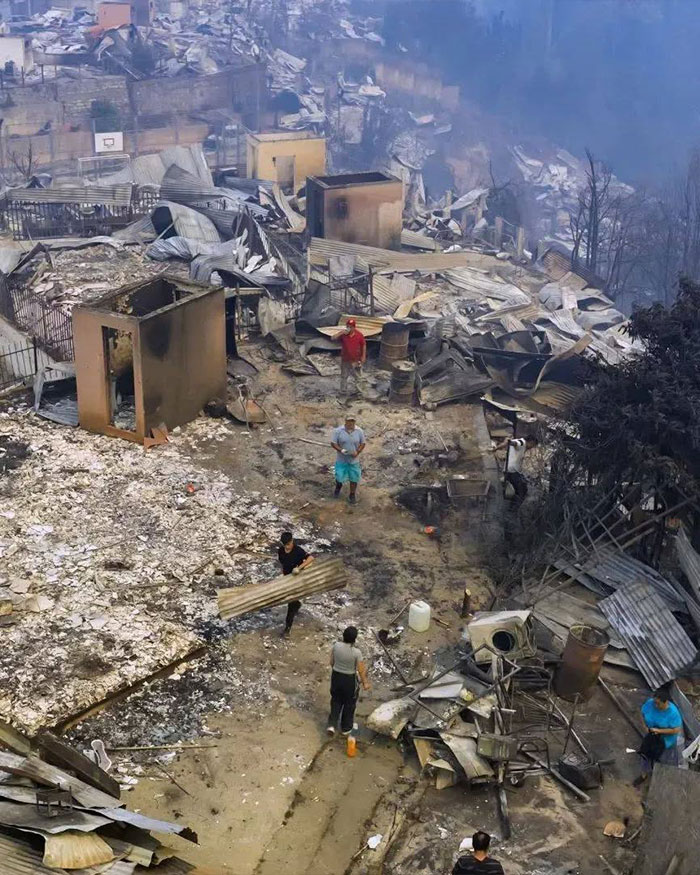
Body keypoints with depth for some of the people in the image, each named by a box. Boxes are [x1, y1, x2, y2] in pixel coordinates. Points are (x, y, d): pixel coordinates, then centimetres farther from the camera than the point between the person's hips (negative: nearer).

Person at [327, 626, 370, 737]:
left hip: (336, 676, 3)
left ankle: (332, 725, 18)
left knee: (336, 701, 25)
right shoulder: (356, 652, -26)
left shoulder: (336, 646, -16)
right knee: (349, 704, 19)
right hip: (350, 680, -3)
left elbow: (331, 662, -2)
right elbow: (361, 670, -15)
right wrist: (365, 683, 2)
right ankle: (346, 728, 34)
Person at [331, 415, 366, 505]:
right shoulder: (338, 430, -13)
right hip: (341, 460, -1)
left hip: (354, 460, 1)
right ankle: (338, 487, 41)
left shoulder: (359, 431, -7)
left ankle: (352, 495, 29)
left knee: (354, 478, 8)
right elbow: (333, 443, -9)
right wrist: (341, 450, -24)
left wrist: (357, 452, -14)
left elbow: (363, 443, 2)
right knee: (339, 477, 5)